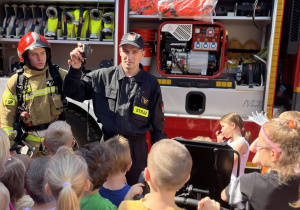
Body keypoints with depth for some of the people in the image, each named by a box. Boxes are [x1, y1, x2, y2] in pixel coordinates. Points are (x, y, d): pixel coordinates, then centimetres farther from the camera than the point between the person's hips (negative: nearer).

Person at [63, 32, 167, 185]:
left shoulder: (151, 83, 0)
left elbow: (158, 122, 3)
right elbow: (74, 92, 2)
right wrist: (75, 68, -14)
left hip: (136, 149, 0)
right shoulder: (103, 76, 0)